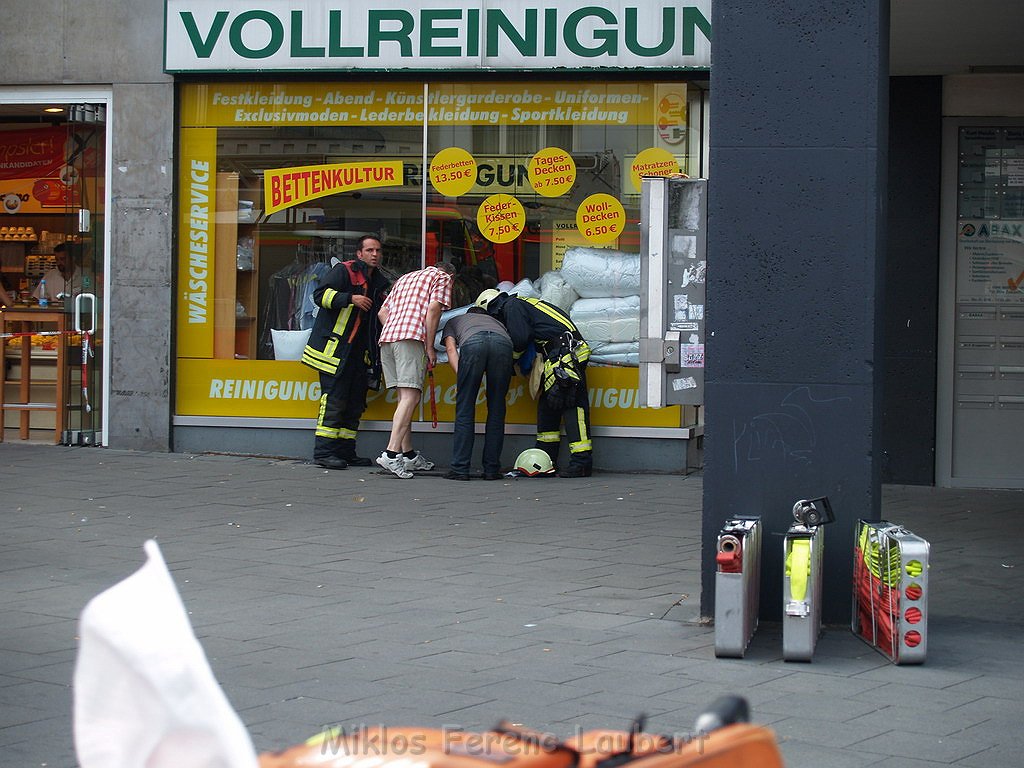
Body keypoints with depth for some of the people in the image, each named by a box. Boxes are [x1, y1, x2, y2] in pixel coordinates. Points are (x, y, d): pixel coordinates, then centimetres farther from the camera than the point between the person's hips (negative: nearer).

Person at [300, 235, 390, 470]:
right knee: (334, 399, -12)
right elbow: (320, 294, -15)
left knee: (355, 403, 8)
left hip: (358, 353, 8)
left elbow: (381, 317, 32)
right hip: (335, 348, -8)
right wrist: (350, 298, -23)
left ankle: (346, 451, 14)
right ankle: (323, 452, -12)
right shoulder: (344, 271, -4)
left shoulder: (379, 283, 20)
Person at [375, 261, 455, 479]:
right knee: (410, 396, -14)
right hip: (411, 338, -8)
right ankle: (391, 454, -27)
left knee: (404, 397, 12)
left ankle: (408, 455, 12)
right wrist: (430, 347, -4)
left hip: (386, 338, 8)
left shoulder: (405, 278, 34)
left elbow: (383, 312, 24)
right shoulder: (443, 277, 14)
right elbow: (433, 309, -3)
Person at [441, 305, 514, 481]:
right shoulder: (495, 321, 47)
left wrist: (460, 378, 7)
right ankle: (491, 469, 12)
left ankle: (460, 469, 3)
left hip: (472, 342, -2)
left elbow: (451, 348, 20)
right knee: (496, 410, 11)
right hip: (503, 343, 2)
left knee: (465, 409, 5)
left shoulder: (453, 321, 40)